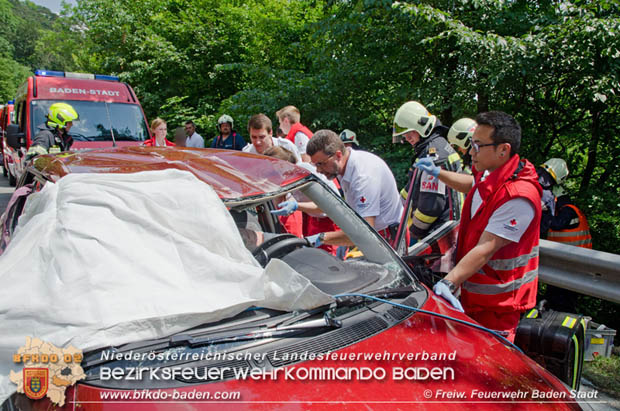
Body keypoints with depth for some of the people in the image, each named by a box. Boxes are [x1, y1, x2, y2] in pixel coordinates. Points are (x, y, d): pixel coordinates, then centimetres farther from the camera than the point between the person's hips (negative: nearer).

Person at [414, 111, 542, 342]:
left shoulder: (518, 197, -28)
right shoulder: (489, 174, 2)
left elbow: (485, 249, -31)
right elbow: (472, 186, 29)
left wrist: (448, 283, -34)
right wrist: (437, 172, 26)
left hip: (498, 299, -9)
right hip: (475, 290, 9)